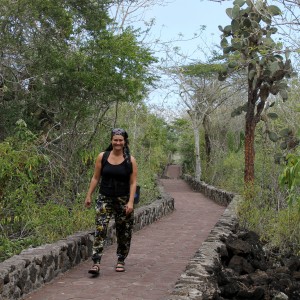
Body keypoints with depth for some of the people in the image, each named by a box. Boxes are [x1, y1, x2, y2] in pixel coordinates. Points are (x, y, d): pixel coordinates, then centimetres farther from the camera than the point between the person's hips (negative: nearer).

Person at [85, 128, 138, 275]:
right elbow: (95, 178, 7)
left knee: (124, 232, 8)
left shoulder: (130, 160, -2)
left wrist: (130, 202, -12)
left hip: (123, 200, 0)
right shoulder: (102, 157, 2)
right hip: (105, 199, 0)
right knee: (100, 230, -12)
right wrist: (89, 196, 6)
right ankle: (96, 263, -14)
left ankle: (121, 261, 26)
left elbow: (133, 183, -3)